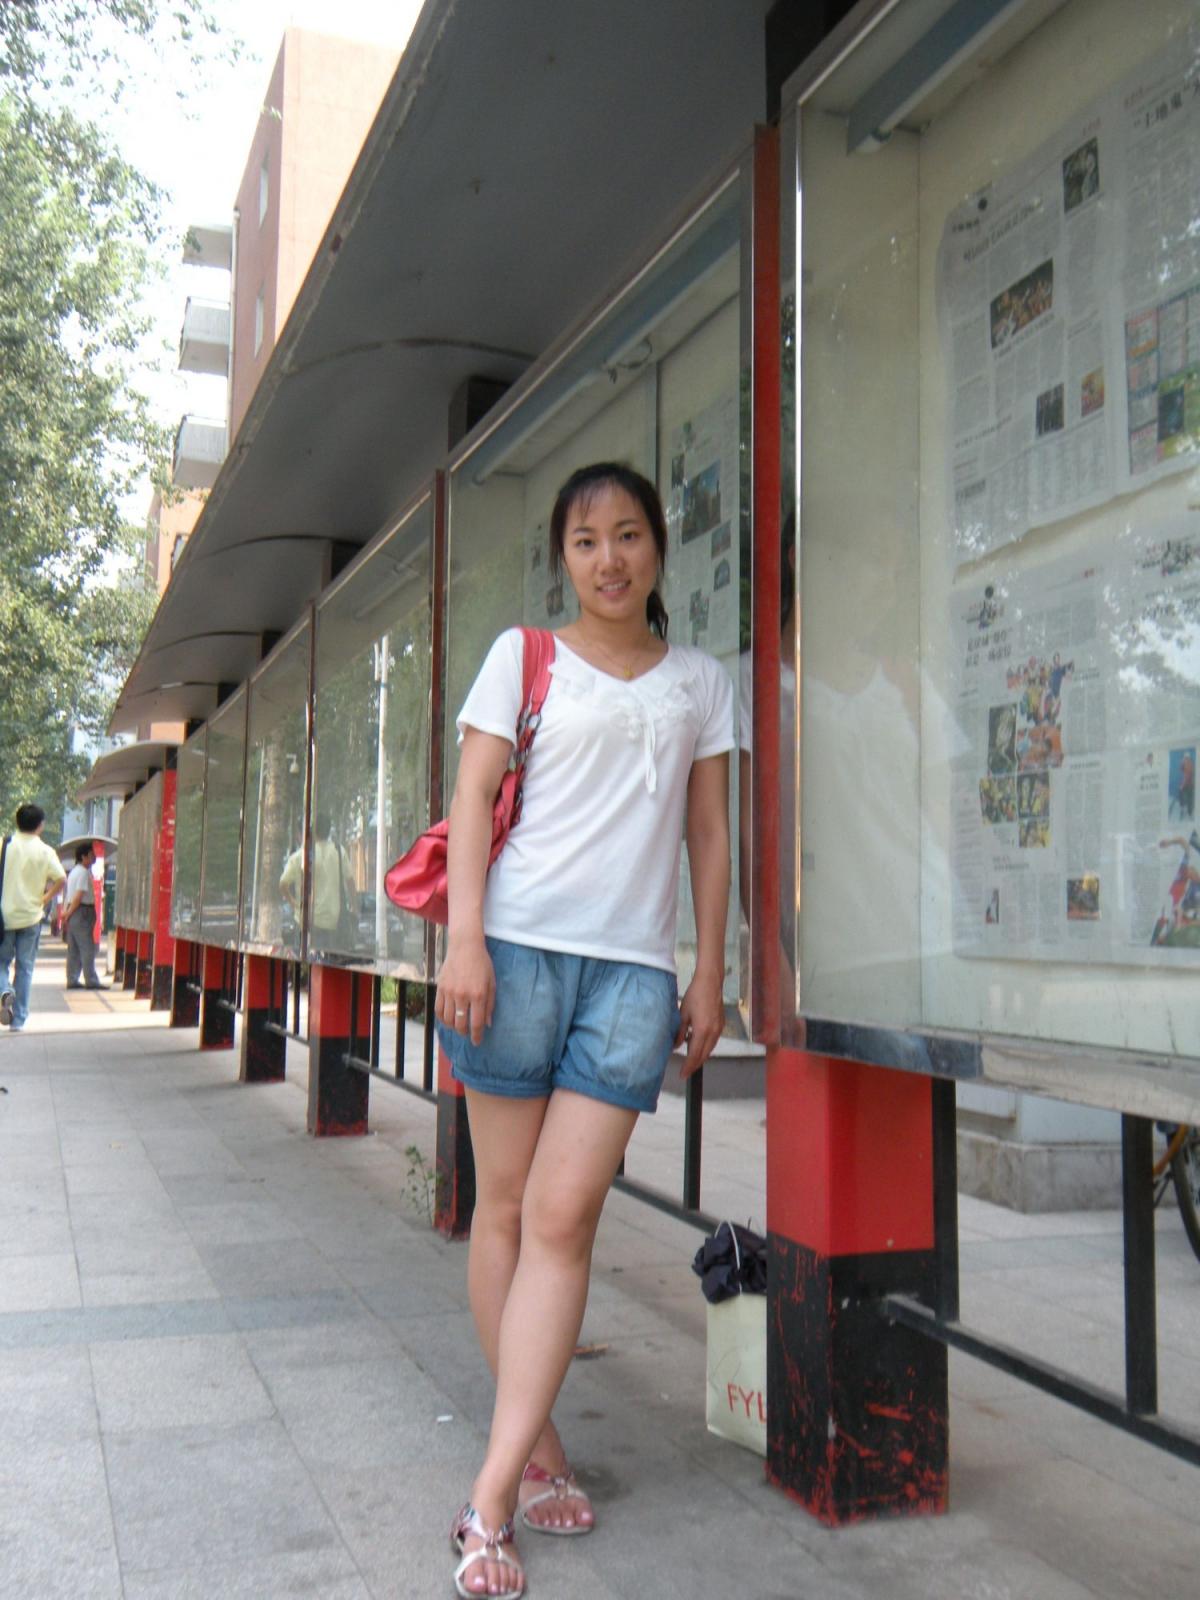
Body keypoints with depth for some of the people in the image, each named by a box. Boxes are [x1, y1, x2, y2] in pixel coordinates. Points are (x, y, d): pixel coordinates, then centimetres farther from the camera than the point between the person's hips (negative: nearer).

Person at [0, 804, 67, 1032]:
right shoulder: (44, 851, -5)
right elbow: (61, 878, -13)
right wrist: (46, 898, 1)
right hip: (31, 916, 0)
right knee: (25, 968, 8)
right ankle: (19, 1019, 8)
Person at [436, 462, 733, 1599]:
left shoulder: (698, 682, 15)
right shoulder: (523, 657, 9)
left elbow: (709, 835, 15)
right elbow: (472, 797, 2)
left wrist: (709, 974, 10)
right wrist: (465, 938, -10)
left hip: (634, 968, 1)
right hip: (521, 943, -1)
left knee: (563, 1220, -6)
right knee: (506, 1206, 4)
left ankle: (492, 1500, -2)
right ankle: (537, 1448, 21)